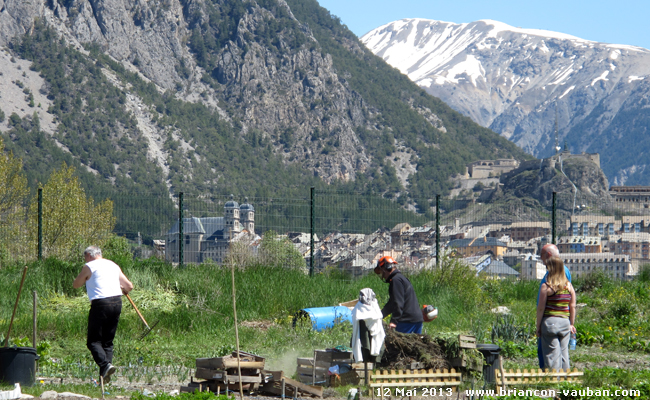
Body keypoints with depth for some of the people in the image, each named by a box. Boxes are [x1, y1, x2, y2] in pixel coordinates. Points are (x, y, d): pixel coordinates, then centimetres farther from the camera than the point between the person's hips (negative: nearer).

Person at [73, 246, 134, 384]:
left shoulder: (89, 267, 1)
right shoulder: (113, 265, 18)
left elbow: (76, 285, 9)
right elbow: (129, 286, 19)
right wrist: (123, 291, 41)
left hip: (100, 304, -6)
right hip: (117, 302, 6)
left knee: (93, 341, -1)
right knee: (108, 341, 11)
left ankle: (105, 364, -24)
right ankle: (105, 376, 3)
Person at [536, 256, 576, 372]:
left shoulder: (546, 286, -10)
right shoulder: (569, 286, 3)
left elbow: (541, 308, -8)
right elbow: (573, 307, 7)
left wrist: (538, 326, 0)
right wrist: (572, 324, 17)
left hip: (550, 322, -4)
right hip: (565, 322, 4)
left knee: (552, 354, 0)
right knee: (564, 352, 12)